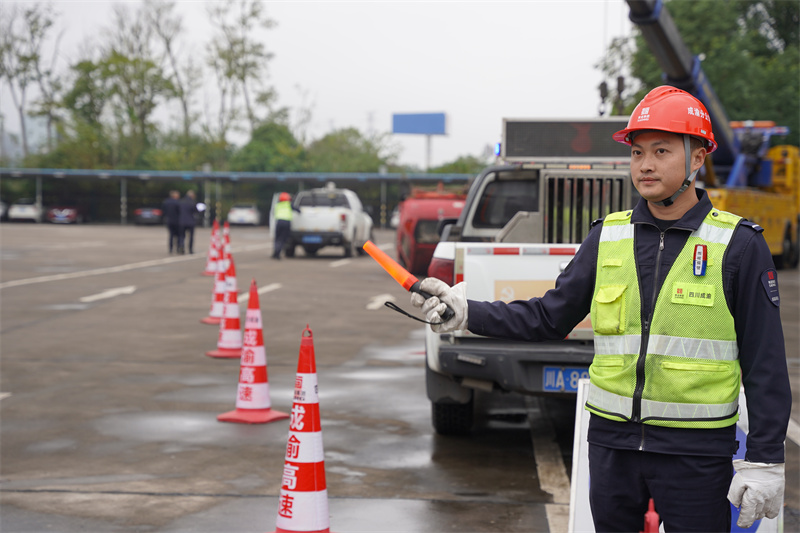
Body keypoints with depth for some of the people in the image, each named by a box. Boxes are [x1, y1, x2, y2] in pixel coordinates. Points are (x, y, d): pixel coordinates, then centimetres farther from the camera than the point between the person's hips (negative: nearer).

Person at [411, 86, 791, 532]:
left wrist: (764, 461, -8)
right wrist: (466, 312, -4)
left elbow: (765, 364, -4)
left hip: (696, 451, -3)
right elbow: (549, 317, 8)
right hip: (613, 443, 4)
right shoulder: (608, 237, 6)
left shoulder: (738, 245, -4)